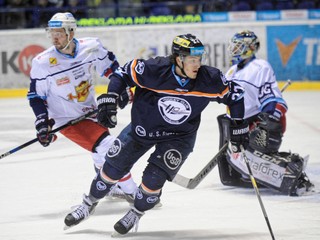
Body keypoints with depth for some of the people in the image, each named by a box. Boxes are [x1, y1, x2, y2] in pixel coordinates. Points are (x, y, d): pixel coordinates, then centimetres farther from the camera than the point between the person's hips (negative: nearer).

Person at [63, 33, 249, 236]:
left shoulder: (210, 80, -23)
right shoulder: (153, 70, -28)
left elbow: (233, 94, -6)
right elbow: (124, 73, -13)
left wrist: (239, 127, -3)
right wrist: (109, 101, -21)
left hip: (179, 136, 0)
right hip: (144, 126, 0)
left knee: (154, 177, -16)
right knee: (113, 168, 8)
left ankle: (136, 214, 14)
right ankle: (89, 203, 35)